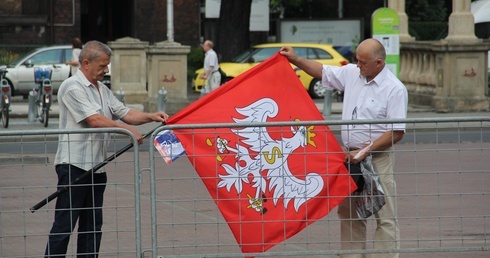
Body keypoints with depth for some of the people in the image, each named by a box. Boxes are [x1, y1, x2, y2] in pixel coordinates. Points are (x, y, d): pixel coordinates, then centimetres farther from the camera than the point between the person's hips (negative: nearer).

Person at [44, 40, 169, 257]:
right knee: (64, 224, -9)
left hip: (96, 166, 9)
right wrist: (128, 130, -18)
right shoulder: (73, 87, -12)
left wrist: (151, 117, 0)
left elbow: (124, 113, 17)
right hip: (74, 164, -9)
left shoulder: (102, 90, 18)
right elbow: (94, 120, -19)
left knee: (92, 226, 10)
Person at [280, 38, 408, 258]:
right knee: (347, 213, 11)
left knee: (385, 217, -5)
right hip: (350, 155, 7)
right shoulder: (351, 73, 6)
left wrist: (364, 152, -18)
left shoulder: (395, 89, -13)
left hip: (377, 159, -7)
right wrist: (295, 60, 16)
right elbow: (322, 72, 24)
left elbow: (397, 132, -16)